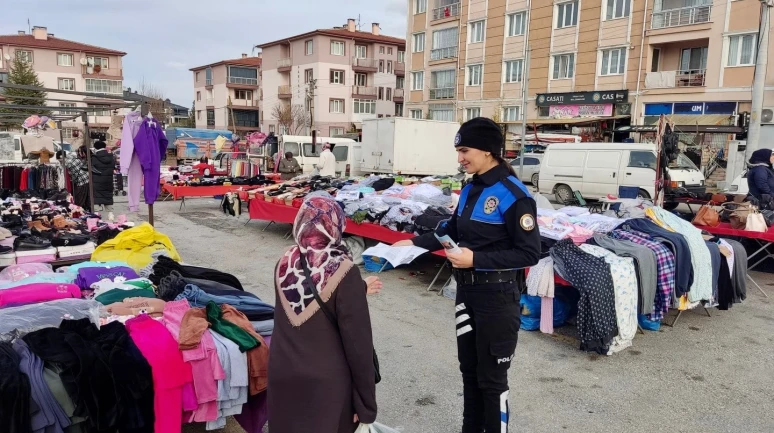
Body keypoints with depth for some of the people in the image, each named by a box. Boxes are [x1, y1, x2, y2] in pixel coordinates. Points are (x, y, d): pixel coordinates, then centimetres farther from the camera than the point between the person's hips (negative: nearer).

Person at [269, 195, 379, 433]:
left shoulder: (284, 263, -4)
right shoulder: (343, 271, -19)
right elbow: (357, 342, -16)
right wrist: (365, 403, -7)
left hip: (283, 374, 5)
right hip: (326, 381, -4)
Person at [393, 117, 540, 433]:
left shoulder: (513, 195, -19)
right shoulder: (470, 189, 6)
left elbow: (529, 253, -20)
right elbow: (453, 231, 18)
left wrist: (476, 259, -23)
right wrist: (415, 243, 7)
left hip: (497, 296, -8)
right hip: (466, 291, 8)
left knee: (491, 376, 5)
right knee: (468, 369, 21)